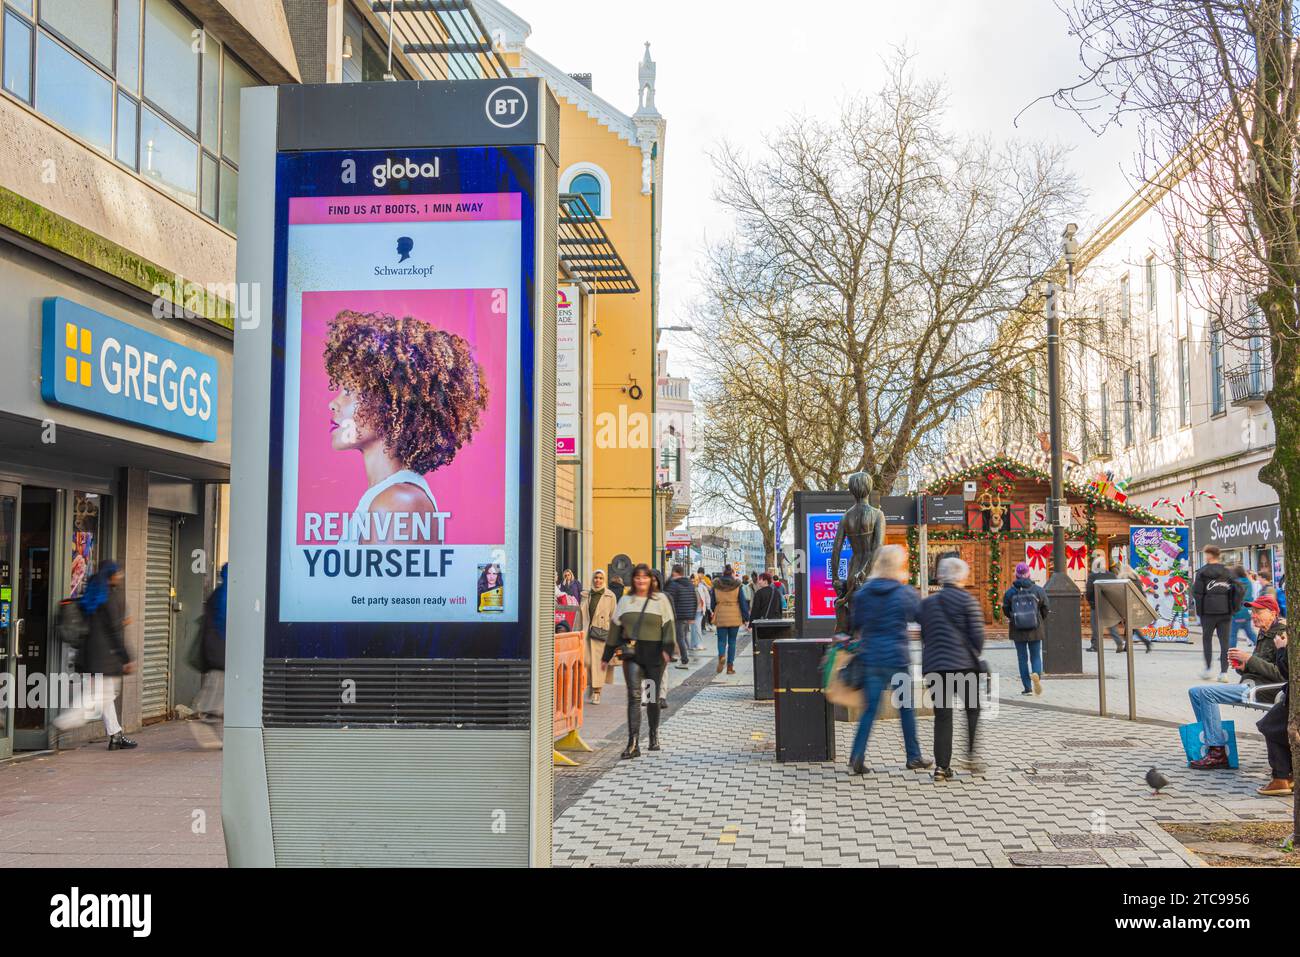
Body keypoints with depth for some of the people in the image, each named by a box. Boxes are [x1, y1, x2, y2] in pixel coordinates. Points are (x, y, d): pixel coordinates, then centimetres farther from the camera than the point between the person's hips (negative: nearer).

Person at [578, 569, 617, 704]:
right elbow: (580, 615, 15)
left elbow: (613, 617, 3)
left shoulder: (610, 596, 3)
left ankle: (596, 693, 9)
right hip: (586, 633, 2)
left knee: (599, 663, -1)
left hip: (601, 634, -2)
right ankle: (589, 685, 15)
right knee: (585, 660, -6)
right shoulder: (585, 595, 11)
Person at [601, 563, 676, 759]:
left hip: (654, 653, -1)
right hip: (631, 653, 1)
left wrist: (667, 648, -13)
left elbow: (668, 625, 0)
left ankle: (654, 736, 28)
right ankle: (633, 743, -14)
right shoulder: (625, 600, 13)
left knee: (653, 697, 9)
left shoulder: (661, 599, 6)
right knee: (634, 695, -10)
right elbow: (615, 627, 15)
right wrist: (607, 655, 14)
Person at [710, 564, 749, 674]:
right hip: (735, 618, 0)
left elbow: (713, 602, 8)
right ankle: (730, 666, 6)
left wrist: (714, 613, 25)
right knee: (732, 641, 8)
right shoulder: (737, 585, -3)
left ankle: (721, 656, -23)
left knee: (721, 640, 8)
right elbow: (743, 602, -2)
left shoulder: (716, 586, 0)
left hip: (720, 617, 0)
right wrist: (746, 618, 3)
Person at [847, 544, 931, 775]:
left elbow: (855, 625, 9)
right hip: (897, 658, -2)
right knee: (906, 707, 12)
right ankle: (913, 756, 20)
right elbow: (919, 615, 10)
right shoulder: (906, 592, -6)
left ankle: (857, 756, -7)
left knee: (870, 707, 5)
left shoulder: (862, 592, 1)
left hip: (869, 658, 2)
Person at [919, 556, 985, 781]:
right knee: (972, 709, 17)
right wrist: (975, 654, 9)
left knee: (942, 715, 6)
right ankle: (971, 754, 11)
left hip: (933, 665, 4)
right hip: (964, 665, -4)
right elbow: (977, 634, -8)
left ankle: (942, 766, 2)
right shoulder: (967, 600, -5)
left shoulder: (927, 603, 10)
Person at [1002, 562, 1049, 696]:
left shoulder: (1010, 592, -7)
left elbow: (1005, 611, 0)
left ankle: (1028, 688, 7)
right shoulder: (1038, 590, -6)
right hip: (1035, 630, 0)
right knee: (1036, 656, 11)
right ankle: (1037, 674, -19)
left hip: (1017, 630, 0)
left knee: (1023, 658, 8)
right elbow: (1046, 608, -1)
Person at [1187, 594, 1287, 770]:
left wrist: (1249, 659, -18)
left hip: (1262, 689, -10)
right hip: (1249, 686, 10)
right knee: (1195, 692, 5)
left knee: (1206, 692, -23)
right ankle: (1209, 743, 0)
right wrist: (1243, 665, 2)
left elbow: (1281, 674, -19)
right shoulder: (1264, 634, 21)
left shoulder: (1282, 635, -9)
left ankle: (1217, 753, -19)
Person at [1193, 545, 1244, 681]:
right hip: (1225, 612, 3)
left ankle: (1208, 669, 10)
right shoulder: (1227, 572, 8)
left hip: (1208, 611, -3)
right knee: (1224, 641, 4)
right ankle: (1224, 672, -1)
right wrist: (1234, 607, 9)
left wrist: (1199, 608, 4)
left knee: (1207, 639, 12)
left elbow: (1196, 592, -9)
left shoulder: (1203, 572, -3)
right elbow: (1239, 590, 1)